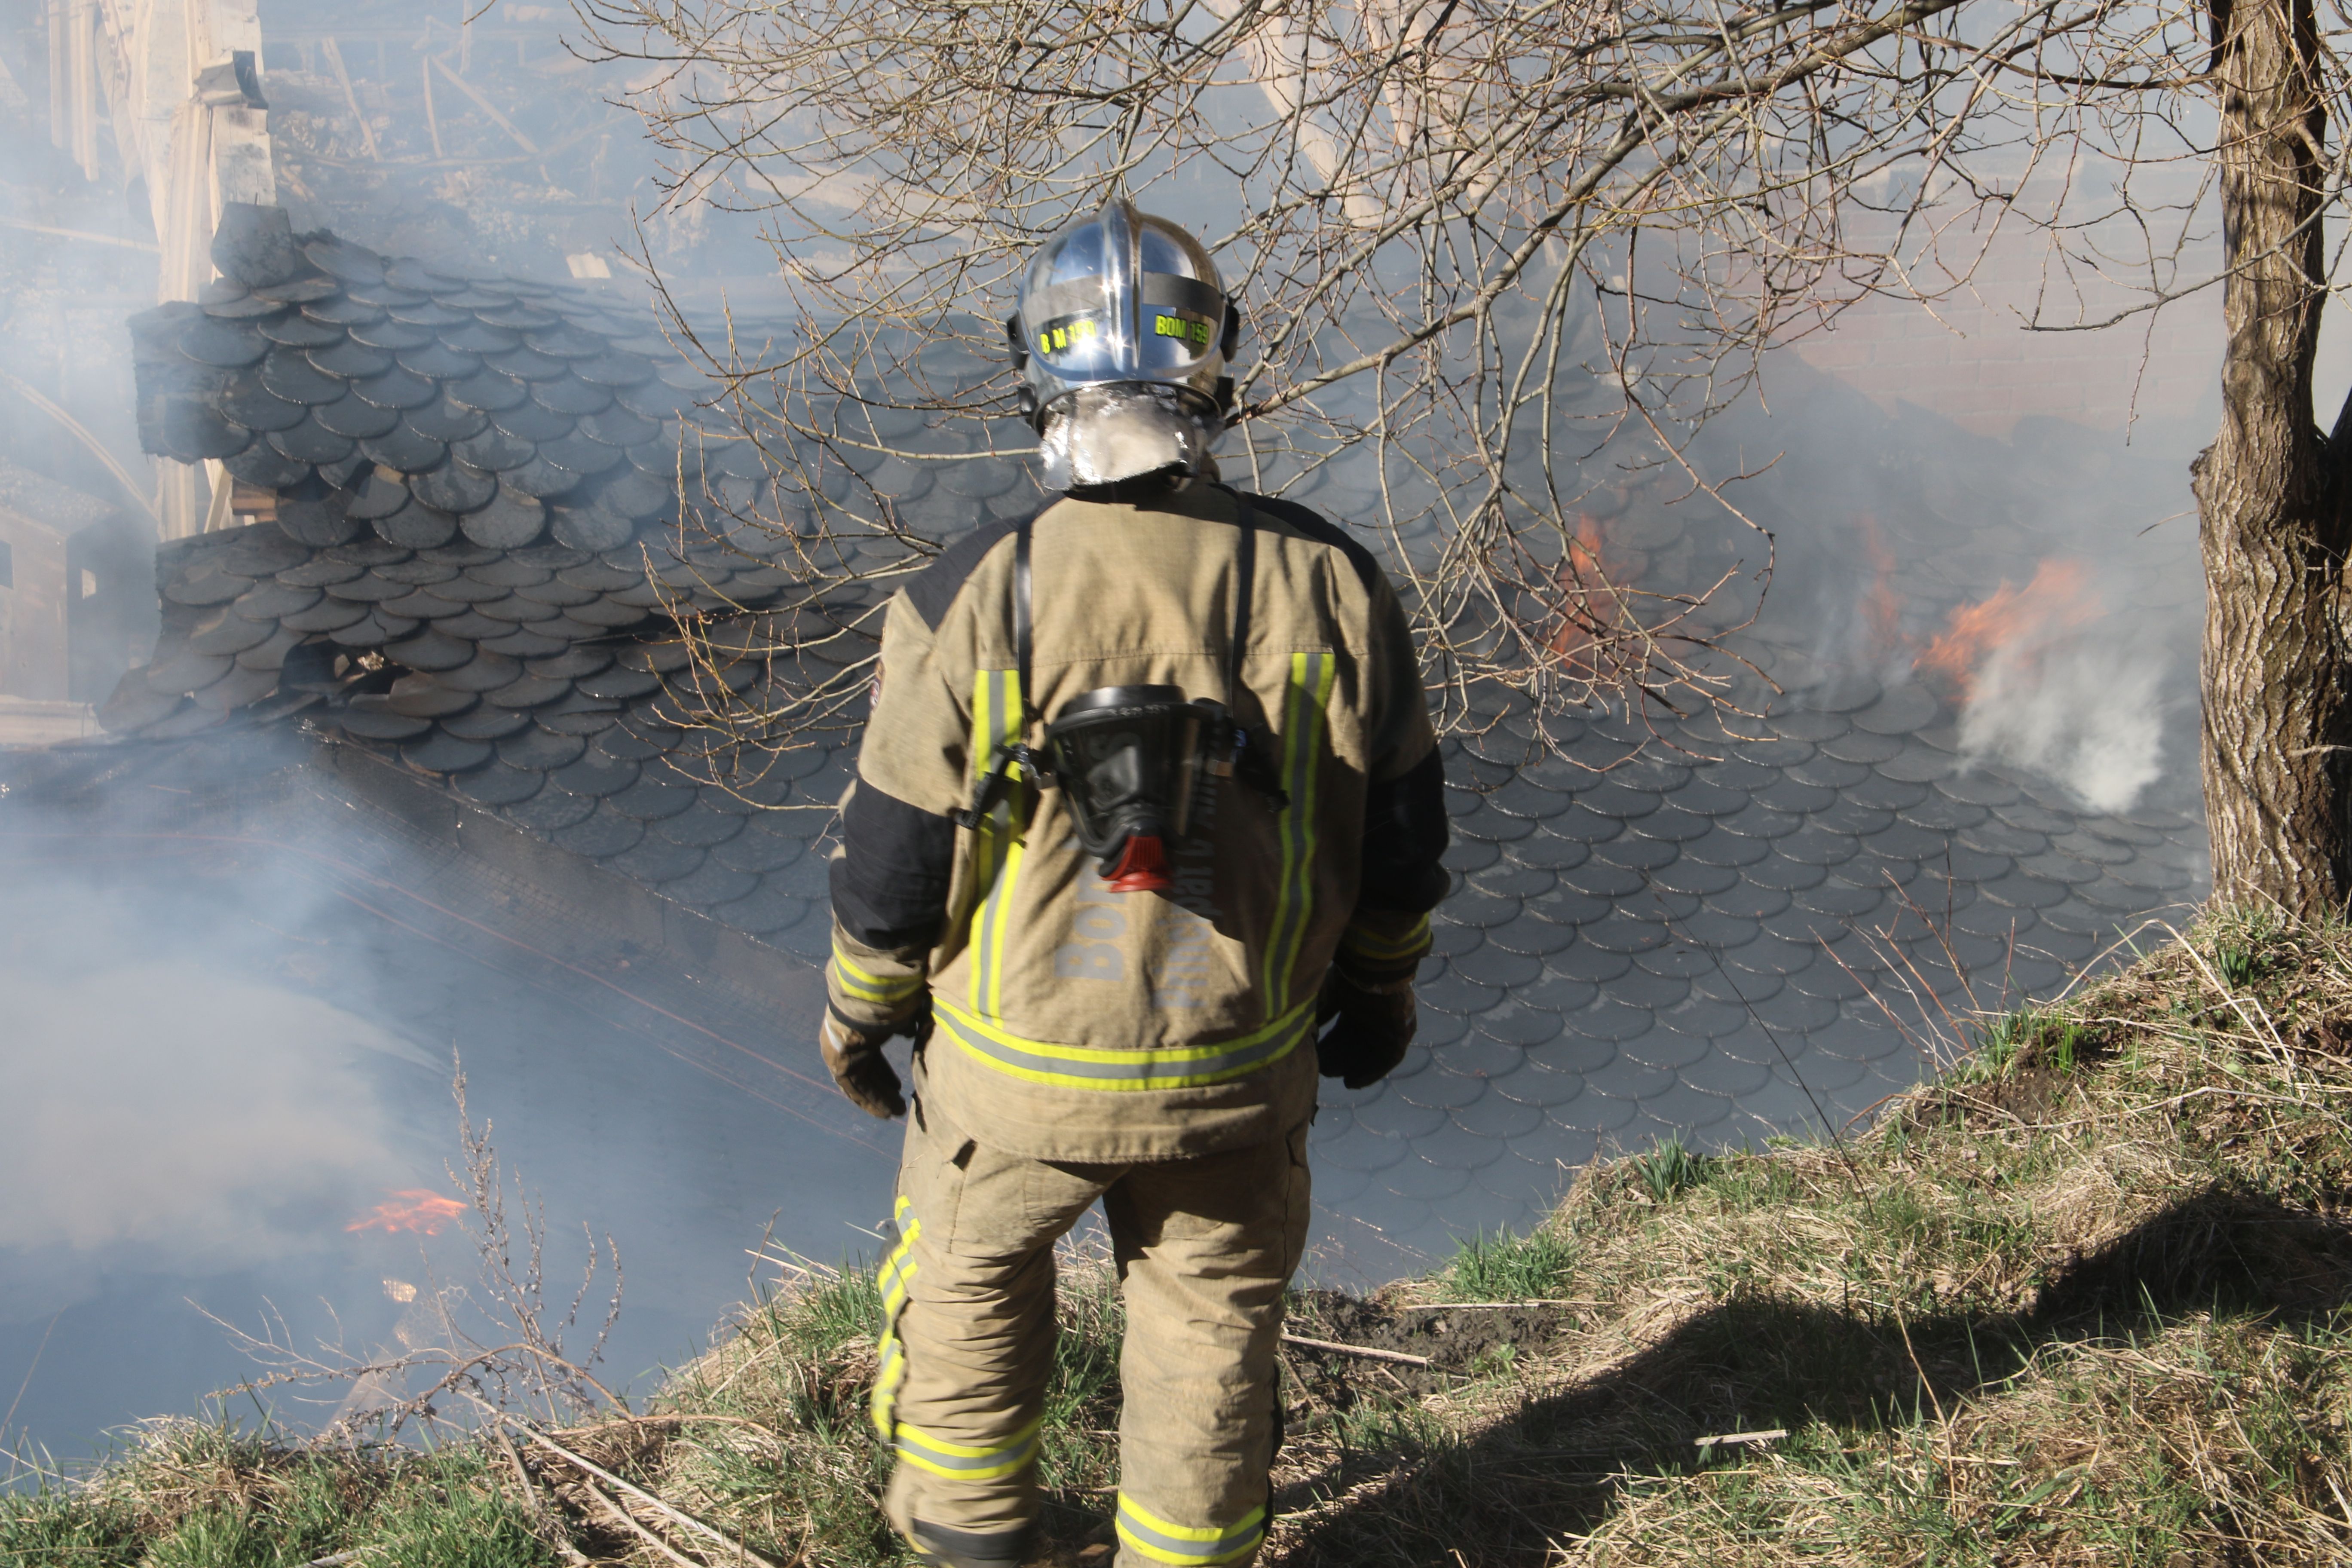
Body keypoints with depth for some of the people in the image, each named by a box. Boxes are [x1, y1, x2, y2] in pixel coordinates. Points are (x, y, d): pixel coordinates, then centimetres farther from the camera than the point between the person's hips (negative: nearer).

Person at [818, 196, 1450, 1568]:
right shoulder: (1329, 584, -14)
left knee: (971, 1266, 27)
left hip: (1021, 1066, -1)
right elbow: (1400, 829, -3)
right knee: (1214, 1319, 23)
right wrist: (1382, 982, 16)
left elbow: (897, 859, -11)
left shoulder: (974, 600, -20)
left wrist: (858, 1008, 9)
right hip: (1239, 1070, 1)